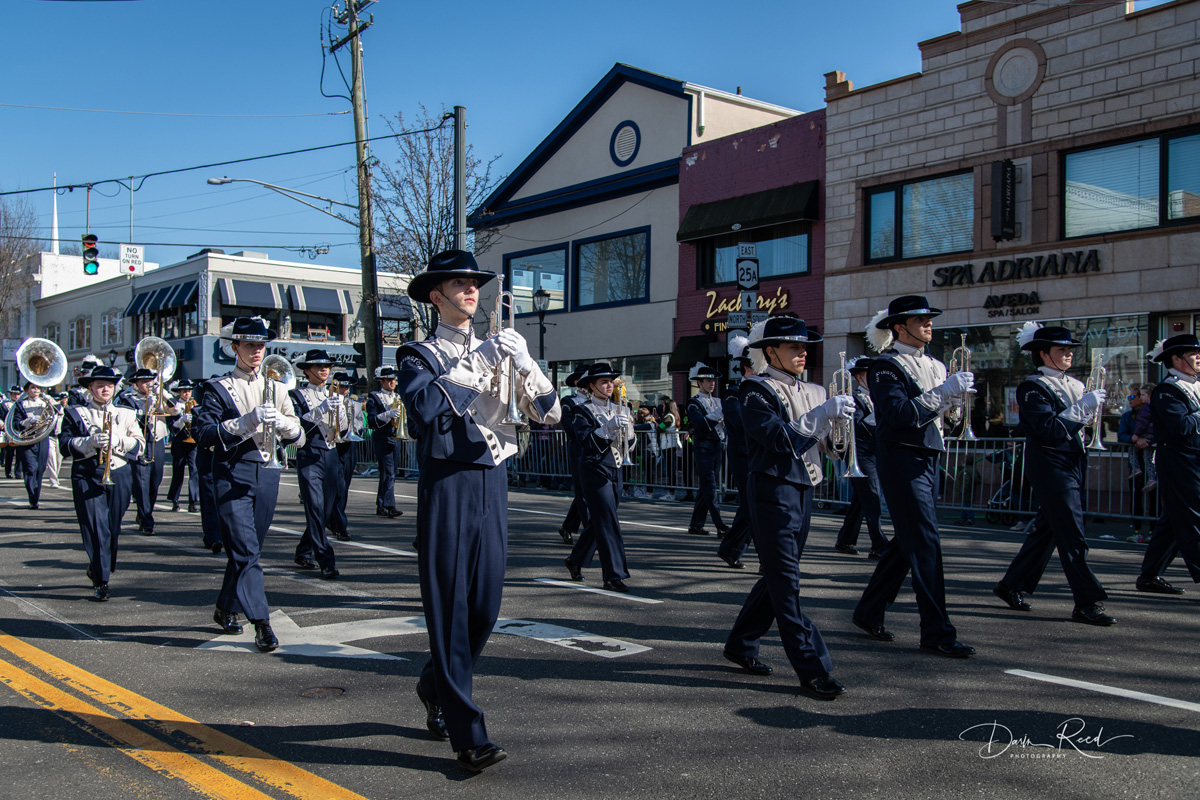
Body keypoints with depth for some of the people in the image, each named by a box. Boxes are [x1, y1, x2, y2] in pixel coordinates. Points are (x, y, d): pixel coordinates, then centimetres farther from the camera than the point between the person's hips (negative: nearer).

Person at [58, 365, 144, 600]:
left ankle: (97, 570, 30)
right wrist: (90, 442, -17)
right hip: (87, 477, -2)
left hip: (119, 477, 3)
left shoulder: (126, 414, 15)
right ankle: (101, 581, -5)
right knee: (96, 528, -10)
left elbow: (139, 444, 5)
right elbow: (65, 446, 0)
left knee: (113, 529, 7)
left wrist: (117, 441, -13)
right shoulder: (75, 414, 9)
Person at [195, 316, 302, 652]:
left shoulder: (276, 388, 15)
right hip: (232, 475, -5)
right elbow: (202, 432, -11)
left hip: (267, 473, 5)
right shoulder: (217, 389, 1)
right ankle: (261, 622, -12)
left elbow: (295, 435, 10)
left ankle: (225, 609, 31)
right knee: (246, 549, -11)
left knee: (246, 548, 13)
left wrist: (280, 421, -13)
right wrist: (246, 421, -22)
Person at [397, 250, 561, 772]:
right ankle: (468, 735, 1)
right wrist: (477, 364, -14)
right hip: (447, 482, -5)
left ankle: (436, 687, 35)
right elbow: (425, 404, -20)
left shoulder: (497, 350, 16)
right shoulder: (419, 355, 3)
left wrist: (524, 363, -9)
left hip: (493, 481, 5)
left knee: (486, 605, 9)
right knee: (449, 605, -4)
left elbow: (548, 413, 7)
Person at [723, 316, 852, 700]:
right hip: (773, 490, -8)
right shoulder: (756, 390, -8)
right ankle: (813, 670, -5)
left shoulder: (813, 391, 16)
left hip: (803, 490, 8)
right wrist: (823, 414, -23)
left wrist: (844, 416, -6)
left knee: (778, 577, 14)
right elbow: (781, 440, -20)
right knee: (785, 581, -6)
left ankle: (741, 644, 28)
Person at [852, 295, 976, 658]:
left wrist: (956, 394, -3)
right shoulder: (886, 366, -11)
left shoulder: (934, 365, 16)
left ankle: (869, 612, 24)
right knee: (925, 544, -8)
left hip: (928, 460, 9)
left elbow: (939, 411, 16)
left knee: (906, 542, 12)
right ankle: (937, 632, -3)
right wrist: (944, 391, -22)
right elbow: (898, 416, -23)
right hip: (902, 461, -9)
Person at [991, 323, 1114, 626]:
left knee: (1046, 530, 13)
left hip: (1074, 465, 9)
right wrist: (1082, 407, -20)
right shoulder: (1033, 387, -10)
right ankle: (1088, 602, -4)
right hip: (1051, 466, -8)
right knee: (1072, 536, -8)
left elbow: (1082, 425, 17)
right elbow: (1050, 431, -20)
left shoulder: (1075, 385, 15)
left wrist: (1096, 405, 0)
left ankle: (1012, 586, 23)